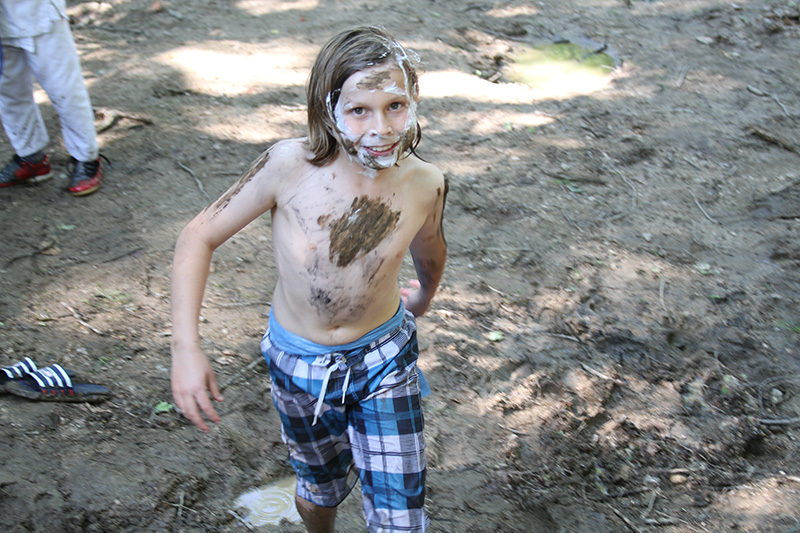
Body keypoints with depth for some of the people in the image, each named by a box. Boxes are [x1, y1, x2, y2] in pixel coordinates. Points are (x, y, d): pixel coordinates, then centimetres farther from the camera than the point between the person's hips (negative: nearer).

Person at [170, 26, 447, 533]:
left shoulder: (425, 184, -18)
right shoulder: (291, 164, -26)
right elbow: (199, 236, -15)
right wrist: (186, 348, -22)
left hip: (383, 360, 1)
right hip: (297, 363, 0)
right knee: (322, 489, 24)